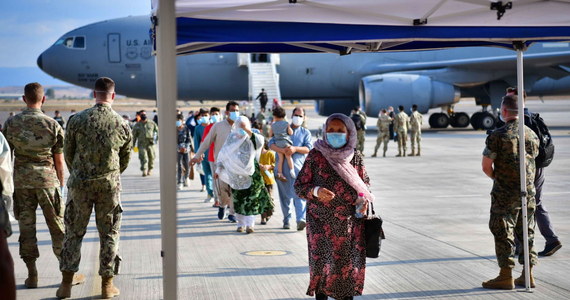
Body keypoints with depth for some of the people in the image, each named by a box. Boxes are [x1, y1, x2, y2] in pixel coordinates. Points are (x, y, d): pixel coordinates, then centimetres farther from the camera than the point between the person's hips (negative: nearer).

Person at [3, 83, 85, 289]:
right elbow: (59, 160, -1)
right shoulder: (52, 125, -5)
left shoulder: (11, 123, -1)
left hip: (21, 180, 1)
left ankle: (32, 275, 9)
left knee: (26, 226, 7)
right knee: (57, 226, 6)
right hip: (47, 179, -1)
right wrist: (61, 185, 11)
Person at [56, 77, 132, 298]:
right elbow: (125, 159, 7)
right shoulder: (122, 125, -3)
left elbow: (68, 153, 2)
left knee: (74, 232, 10)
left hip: (80, 184, 0)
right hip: (109, 185, 0)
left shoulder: (78, 120, -6)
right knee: (109, 234, 9)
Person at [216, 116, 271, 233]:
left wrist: (248, 131, -26)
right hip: (236, 172, 2)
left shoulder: (252, 138, 1)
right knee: (238, 199, 5)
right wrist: (219, 168, 3)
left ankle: (250, 224, -9)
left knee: (251, 198, -8)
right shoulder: (232, 138, 5)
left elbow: (260, 141, -22)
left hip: (251, 172, -2)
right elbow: (223, 153, 8)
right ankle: (241, 224, 13)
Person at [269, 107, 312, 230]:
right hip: (282, 165, 2)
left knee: (299, 193, -16)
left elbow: (309, 148, 3)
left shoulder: (305, 132, 17)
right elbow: (271, 144, 3)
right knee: (284, 195, 4)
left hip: (298, 165, -1)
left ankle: (301, 220, -26)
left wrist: (295, 149, -15)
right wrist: (282, 150, -16)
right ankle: (286, 220, 13)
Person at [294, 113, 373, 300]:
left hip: (350, 221, 2)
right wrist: (316, 191, -20)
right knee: (322, 263, -10)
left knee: (349, 263, 5)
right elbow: (299, 186, -1)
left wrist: (364, 200, -6)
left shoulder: (356, 157, 2)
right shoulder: (316, 156, -4)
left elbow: (365, 183, 14)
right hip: (322, 221, -2)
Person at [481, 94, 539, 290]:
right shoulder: (531, 135, 5)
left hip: (505, 193, -6)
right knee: (526, 232, 12)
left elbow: (486, 166, -11)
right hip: (528, 192, 6)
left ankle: (506, 277, 2)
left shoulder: (498, 135, -13)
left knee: (504, 233, 1)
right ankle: (527, 275, 16)